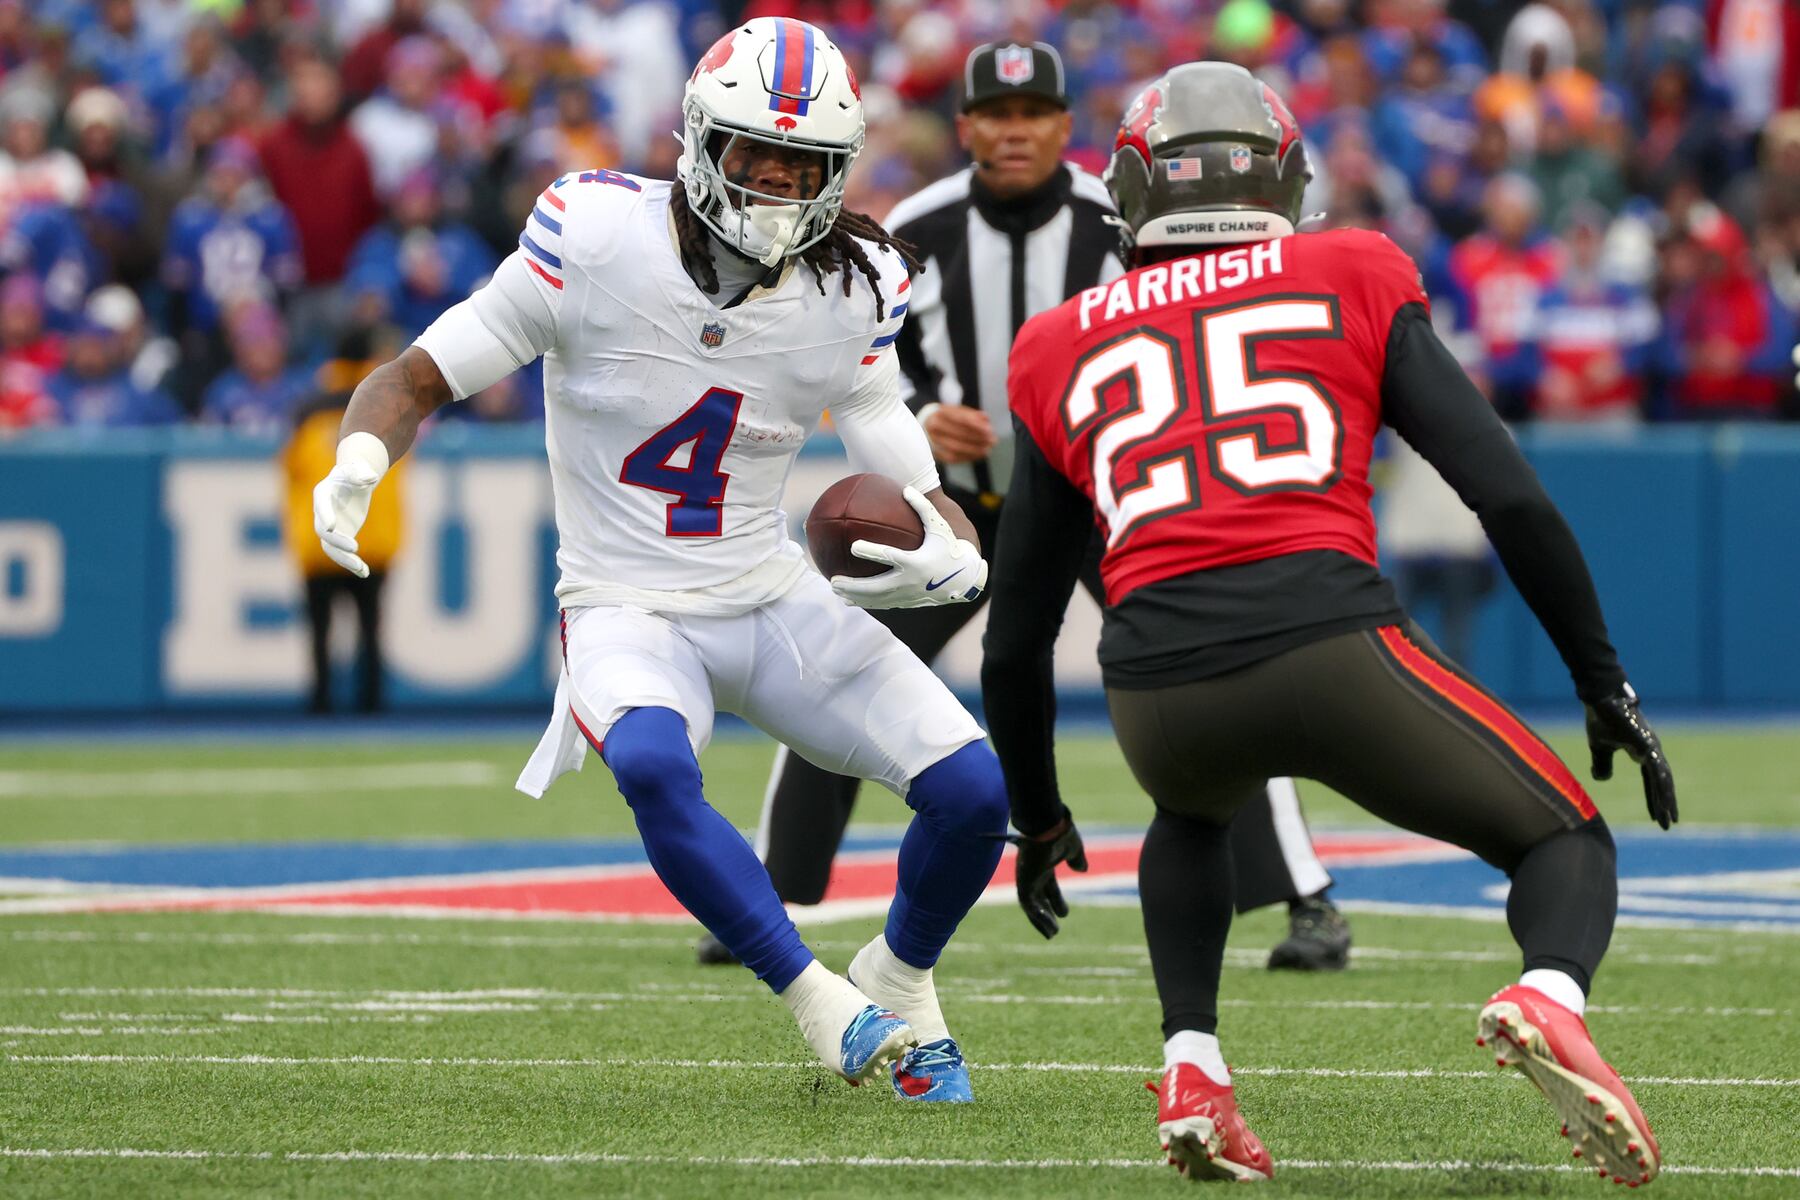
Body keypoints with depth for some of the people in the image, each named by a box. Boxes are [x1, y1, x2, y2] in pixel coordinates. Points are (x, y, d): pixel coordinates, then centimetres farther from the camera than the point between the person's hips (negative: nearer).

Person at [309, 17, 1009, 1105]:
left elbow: (917, 492, -1)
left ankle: (900, 985, 23)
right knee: (651, 764, -37)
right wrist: (359, 462, -31)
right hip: (628, 608, -3)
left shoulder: (852, 291, -6)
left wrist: (947, 556, -25)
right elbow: (419, 379, -9)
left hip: (775, 599, 3)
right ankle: (822, 1006, -23)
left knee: (974, 791, -10)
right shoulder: (597, 241, -16)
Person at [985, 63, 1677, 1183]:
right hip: (1332, 642, -3)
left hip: (1159, 690, 3)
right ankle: (1549, 998, -18)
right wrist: (1604, 682, 18)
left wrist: (1038, 815, 41)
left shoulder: (1066, 350, 23)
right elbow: (1508, 495, 9)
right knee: (1567, 840, 16)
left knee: (1192, 816, 38)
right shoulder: (1354, 282, 17)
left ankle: (1194, 1072, 18)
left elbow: (1018, 636, 28)